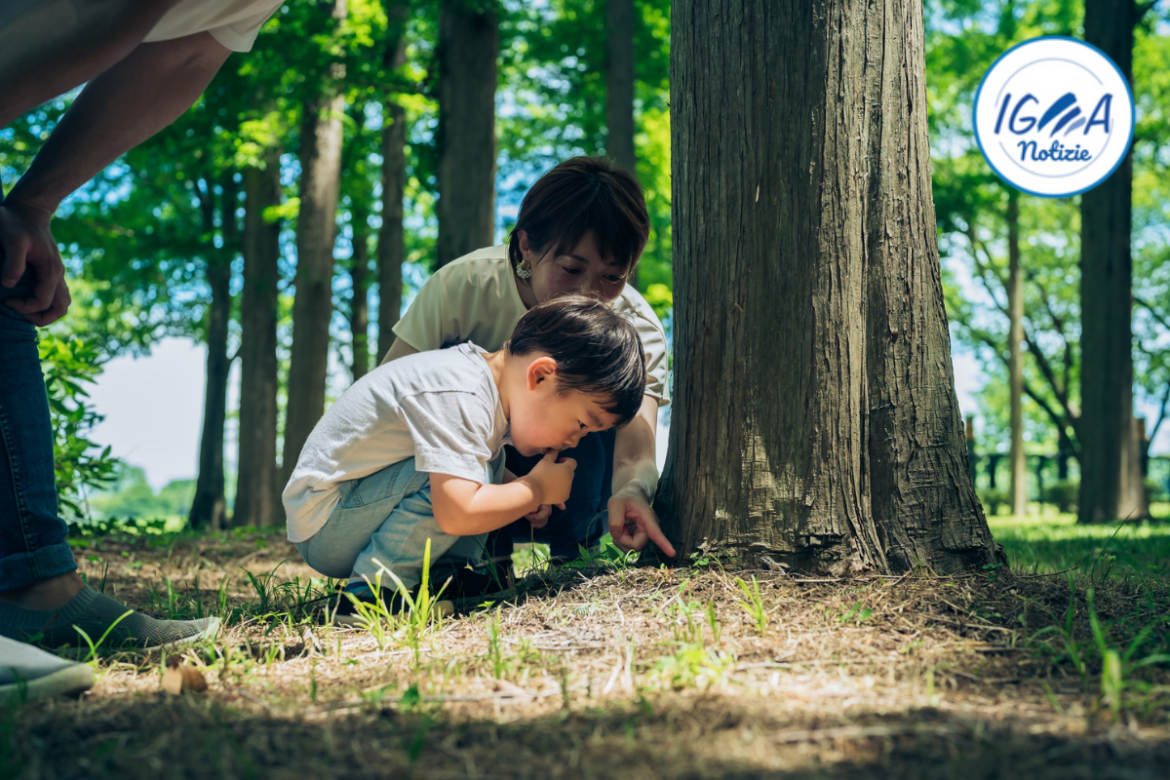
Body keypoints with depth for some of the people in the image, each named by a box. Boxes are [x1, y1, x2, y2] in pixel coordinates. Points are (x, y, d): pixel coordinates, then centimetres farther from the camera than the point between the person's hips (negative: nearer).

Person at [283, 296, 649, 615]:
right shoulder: (457, 397, -29)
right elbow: (457, 515, -37)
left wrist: (522, 493, 0)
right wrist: (536, 489, -20)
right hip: (323, 522, -10)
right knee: (451, 473, -28)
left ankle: (447, 571, -3)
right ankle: (375, 588, -20)